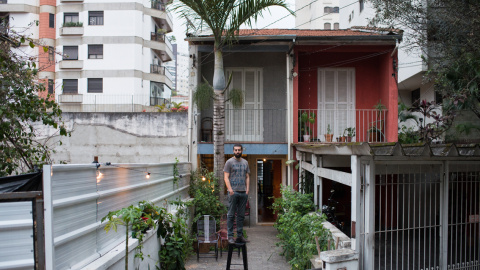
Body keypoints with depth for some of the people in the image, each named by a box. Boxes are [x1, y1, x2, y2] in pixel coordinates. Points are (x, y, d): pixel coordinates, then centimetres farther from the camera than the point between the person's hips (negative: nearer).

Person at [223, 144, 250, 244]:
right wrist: (230, 189, -14)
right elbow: (226, 177, -5)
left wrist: (247, 189, 5)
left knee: (241, 215, 9)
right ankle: (230, 236, 3)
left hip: (243, 192, 5)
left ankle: (240, 235, 16)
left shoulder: (245, 163, 15)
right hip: (233, 192, -5)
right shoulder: (229, 162, 1)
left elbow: (247, 177, 17)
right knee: (231, 215, -2)